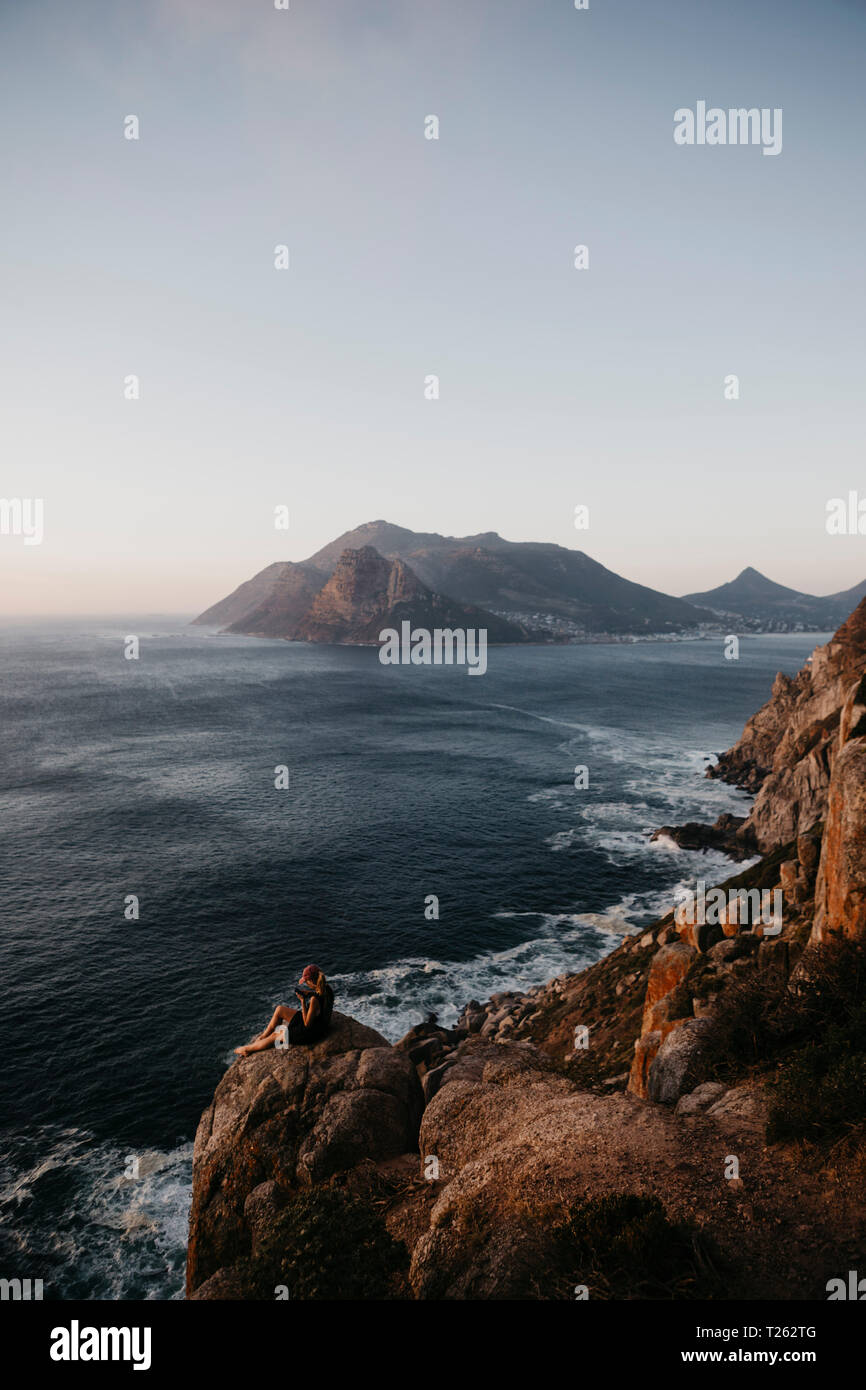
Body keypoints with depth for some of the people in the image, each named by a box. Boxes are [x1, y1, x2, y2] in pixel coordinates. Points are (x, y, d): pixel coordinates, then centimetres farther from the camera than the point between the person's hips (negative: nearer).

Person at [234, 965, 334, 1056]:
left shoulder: (315, 1000, -35)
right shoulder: (327, 988, -11)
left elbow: (307, 1024, -24)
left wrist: (303, 1001, -23)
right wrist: (308, 993, -4)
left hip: (310, 1033, -8)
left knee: (274, 1037, 12)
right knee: (280, 1009, 10)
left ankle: (247, 1049, 34)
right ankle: (263, 1036, 26)